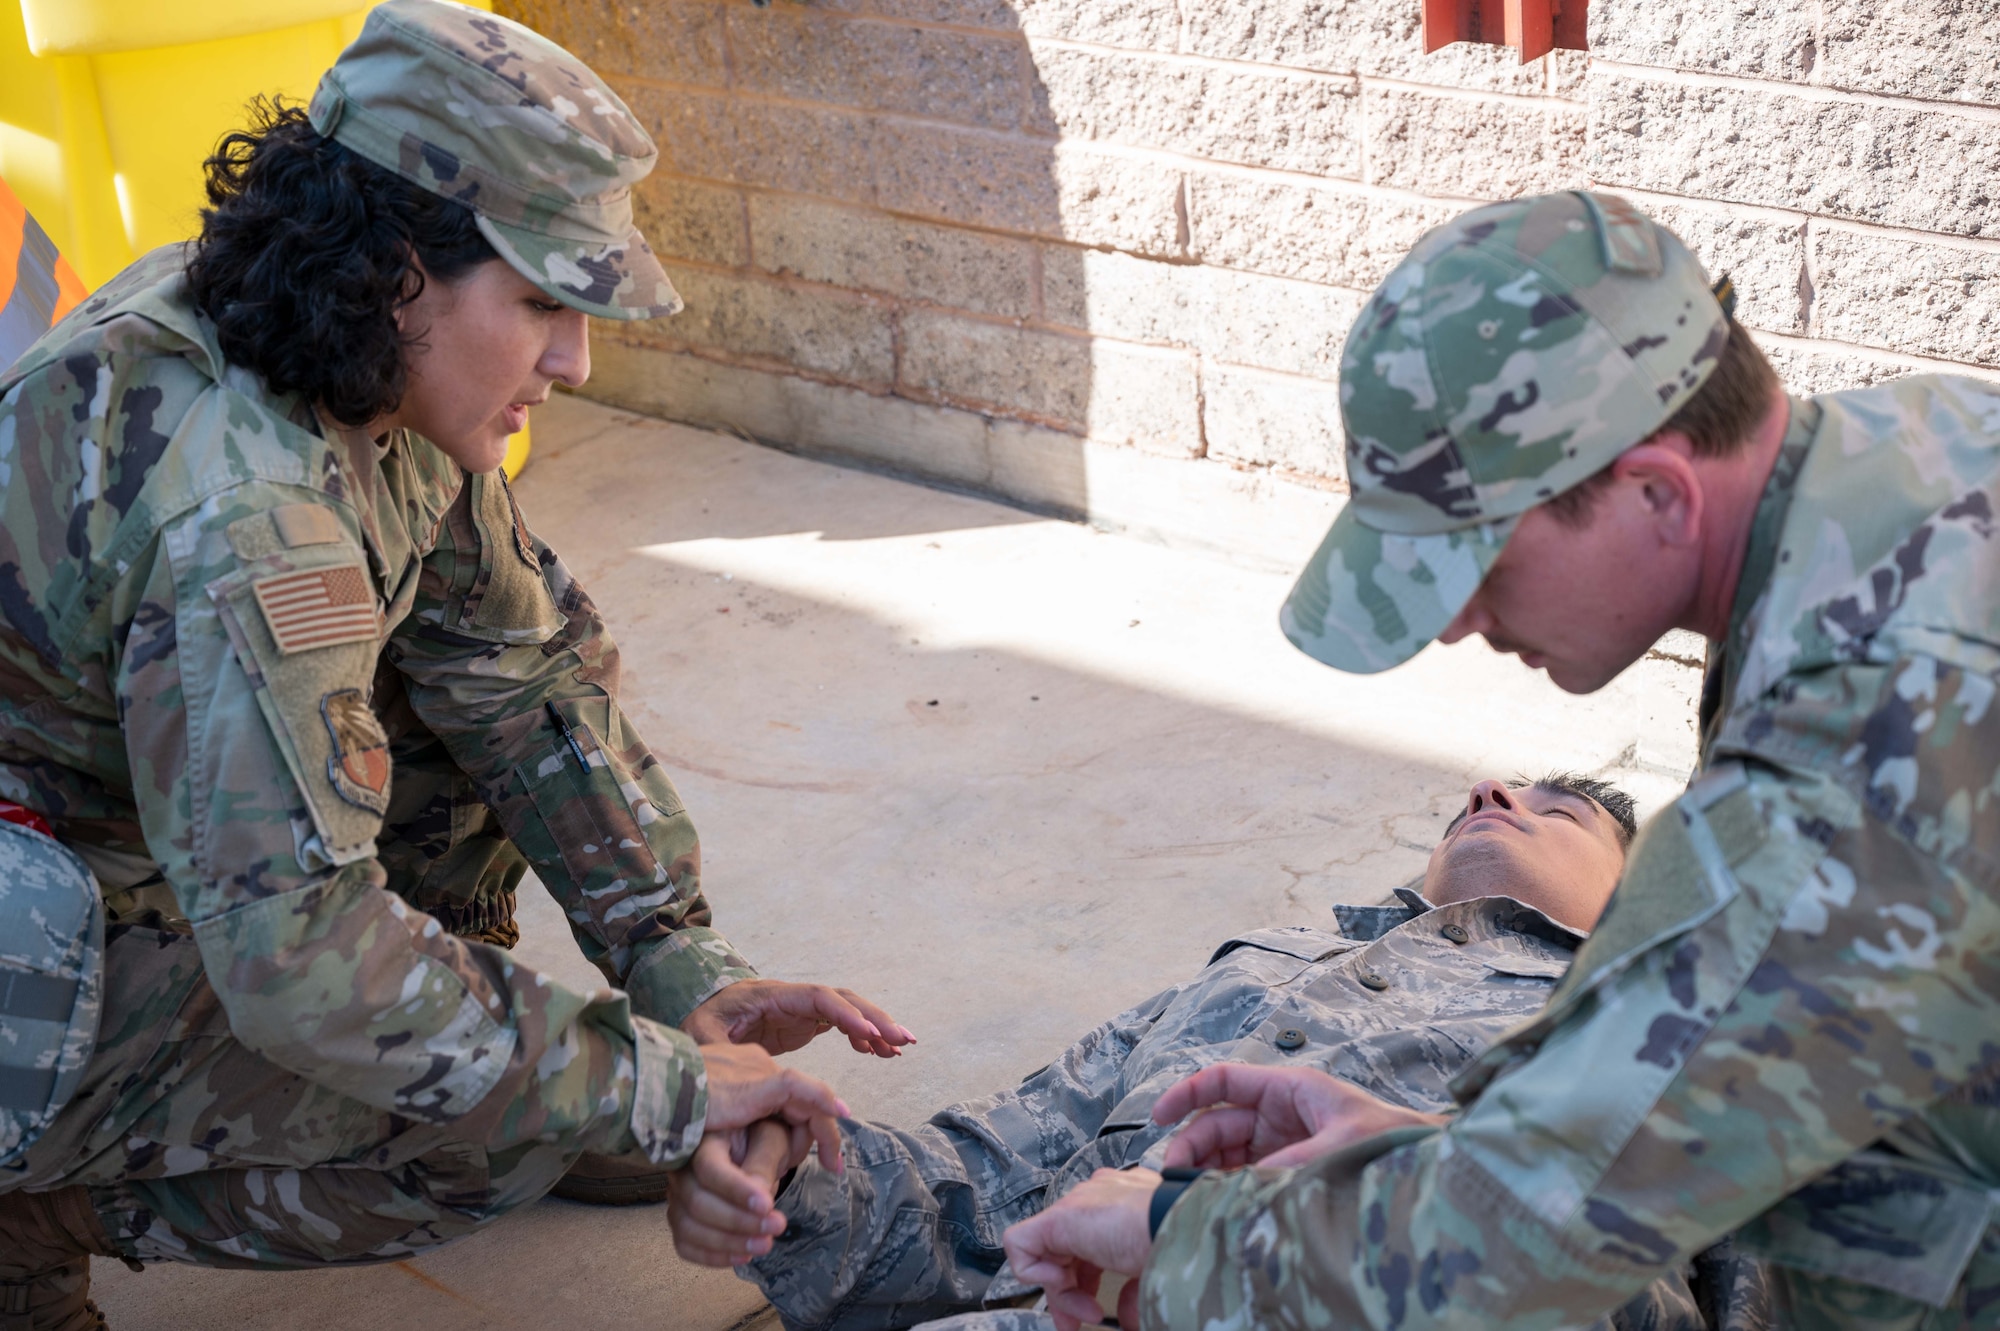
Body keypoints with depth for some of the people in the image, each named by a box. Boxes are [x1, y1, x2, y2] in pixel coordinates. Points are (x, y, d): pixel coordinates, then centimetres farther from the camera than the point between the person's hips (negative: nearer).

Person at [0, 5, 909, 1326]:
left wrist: (687, 964, -7)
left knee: (488, 689, 1)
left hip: (122, 844, 8)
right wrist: (657, 1087, -31)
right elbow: (300, 949, -39)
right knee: (501, 1129, -16)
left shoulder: (370, 379, -6)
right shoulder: (239, 505, -34)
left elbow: (530, 662, 0)